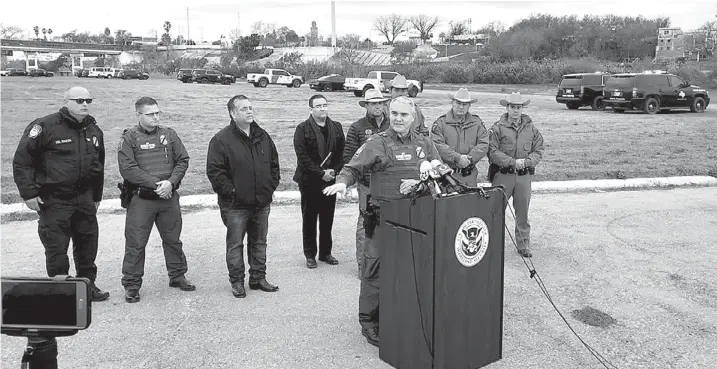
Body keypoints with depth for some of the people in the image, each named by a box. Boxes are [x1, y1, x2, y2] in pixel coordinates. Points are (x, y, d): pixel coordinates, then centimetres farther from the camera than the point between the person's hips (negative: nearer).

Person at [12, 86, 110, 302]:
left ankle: (88, 285, 26)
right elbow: (21, 161, -8)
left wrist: (97, 196, 20)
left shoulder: (94, 131, 10)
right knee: (56, 247, 1)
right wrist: (29, 193, -12)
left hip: (84, 199, 6)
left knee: (88, 244, 11)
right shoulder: (45, 126, -10)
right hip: (54, 200, -5)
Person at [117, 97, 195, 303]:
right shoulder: (129, 138, -3)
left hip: (169, 197, 4)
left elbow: (183, 160, 5)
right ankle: (131, 285, 13)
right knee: (135, 243, 1)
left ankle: (177, 276, 30)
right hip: (141, 199, -3)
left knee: (173, 240, 15)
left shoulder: (169, 135, 8)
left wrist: (171, 182, -11)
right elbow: (128, 169, -12)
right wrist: (156, 184, -16)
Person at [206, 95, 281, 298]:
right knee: (235, 244, 5)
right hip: (235, 205, -5)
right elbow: (214, 171, -13)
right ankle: (237, 281, 18)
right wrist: (230, 192, -14)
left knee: (259, 242, 14)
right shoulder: (221, 139, -10)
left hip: (262, 203, 5)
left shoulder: (263, 136, 8)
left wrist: (271, 187, 6)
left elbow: (274, 164, 16)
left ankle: (258, 278, 27)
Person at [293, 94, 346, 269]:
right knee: (309, 219, 6)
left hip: (330, 179, 4)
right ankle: (310, 255, 16)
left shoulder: (336, 128, 8)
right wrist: (321, 173, -16)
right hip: (310, 181, -4)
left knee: (328, 219, 10)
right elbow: (303, 157, -12)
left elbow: (342, 153, 7)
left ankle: (326, 253, 23)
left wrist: (334, 171, -8)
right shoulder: (303, 129, -5)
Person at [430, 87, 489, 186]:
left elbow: (483, 145, 3)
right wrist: (457, 158, -17)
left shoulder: (477, 122, 12)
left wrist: (470, 158, -11)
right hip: (446, 173, -3)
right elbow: (438, 145, -10)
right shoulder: (441, 122, 2)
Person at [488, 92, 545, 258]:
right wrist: (513, 162, -16)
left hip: (524, 175, 3)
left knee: (523, 212, 10)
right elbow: (492, 152, -10)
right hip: (502, 175, -3)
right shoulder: (498, 128, -3)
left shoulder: (531, 128, 9)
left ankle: (524, 245, 21)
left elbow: (538, 150, 8)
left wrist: (527, 161, -11)